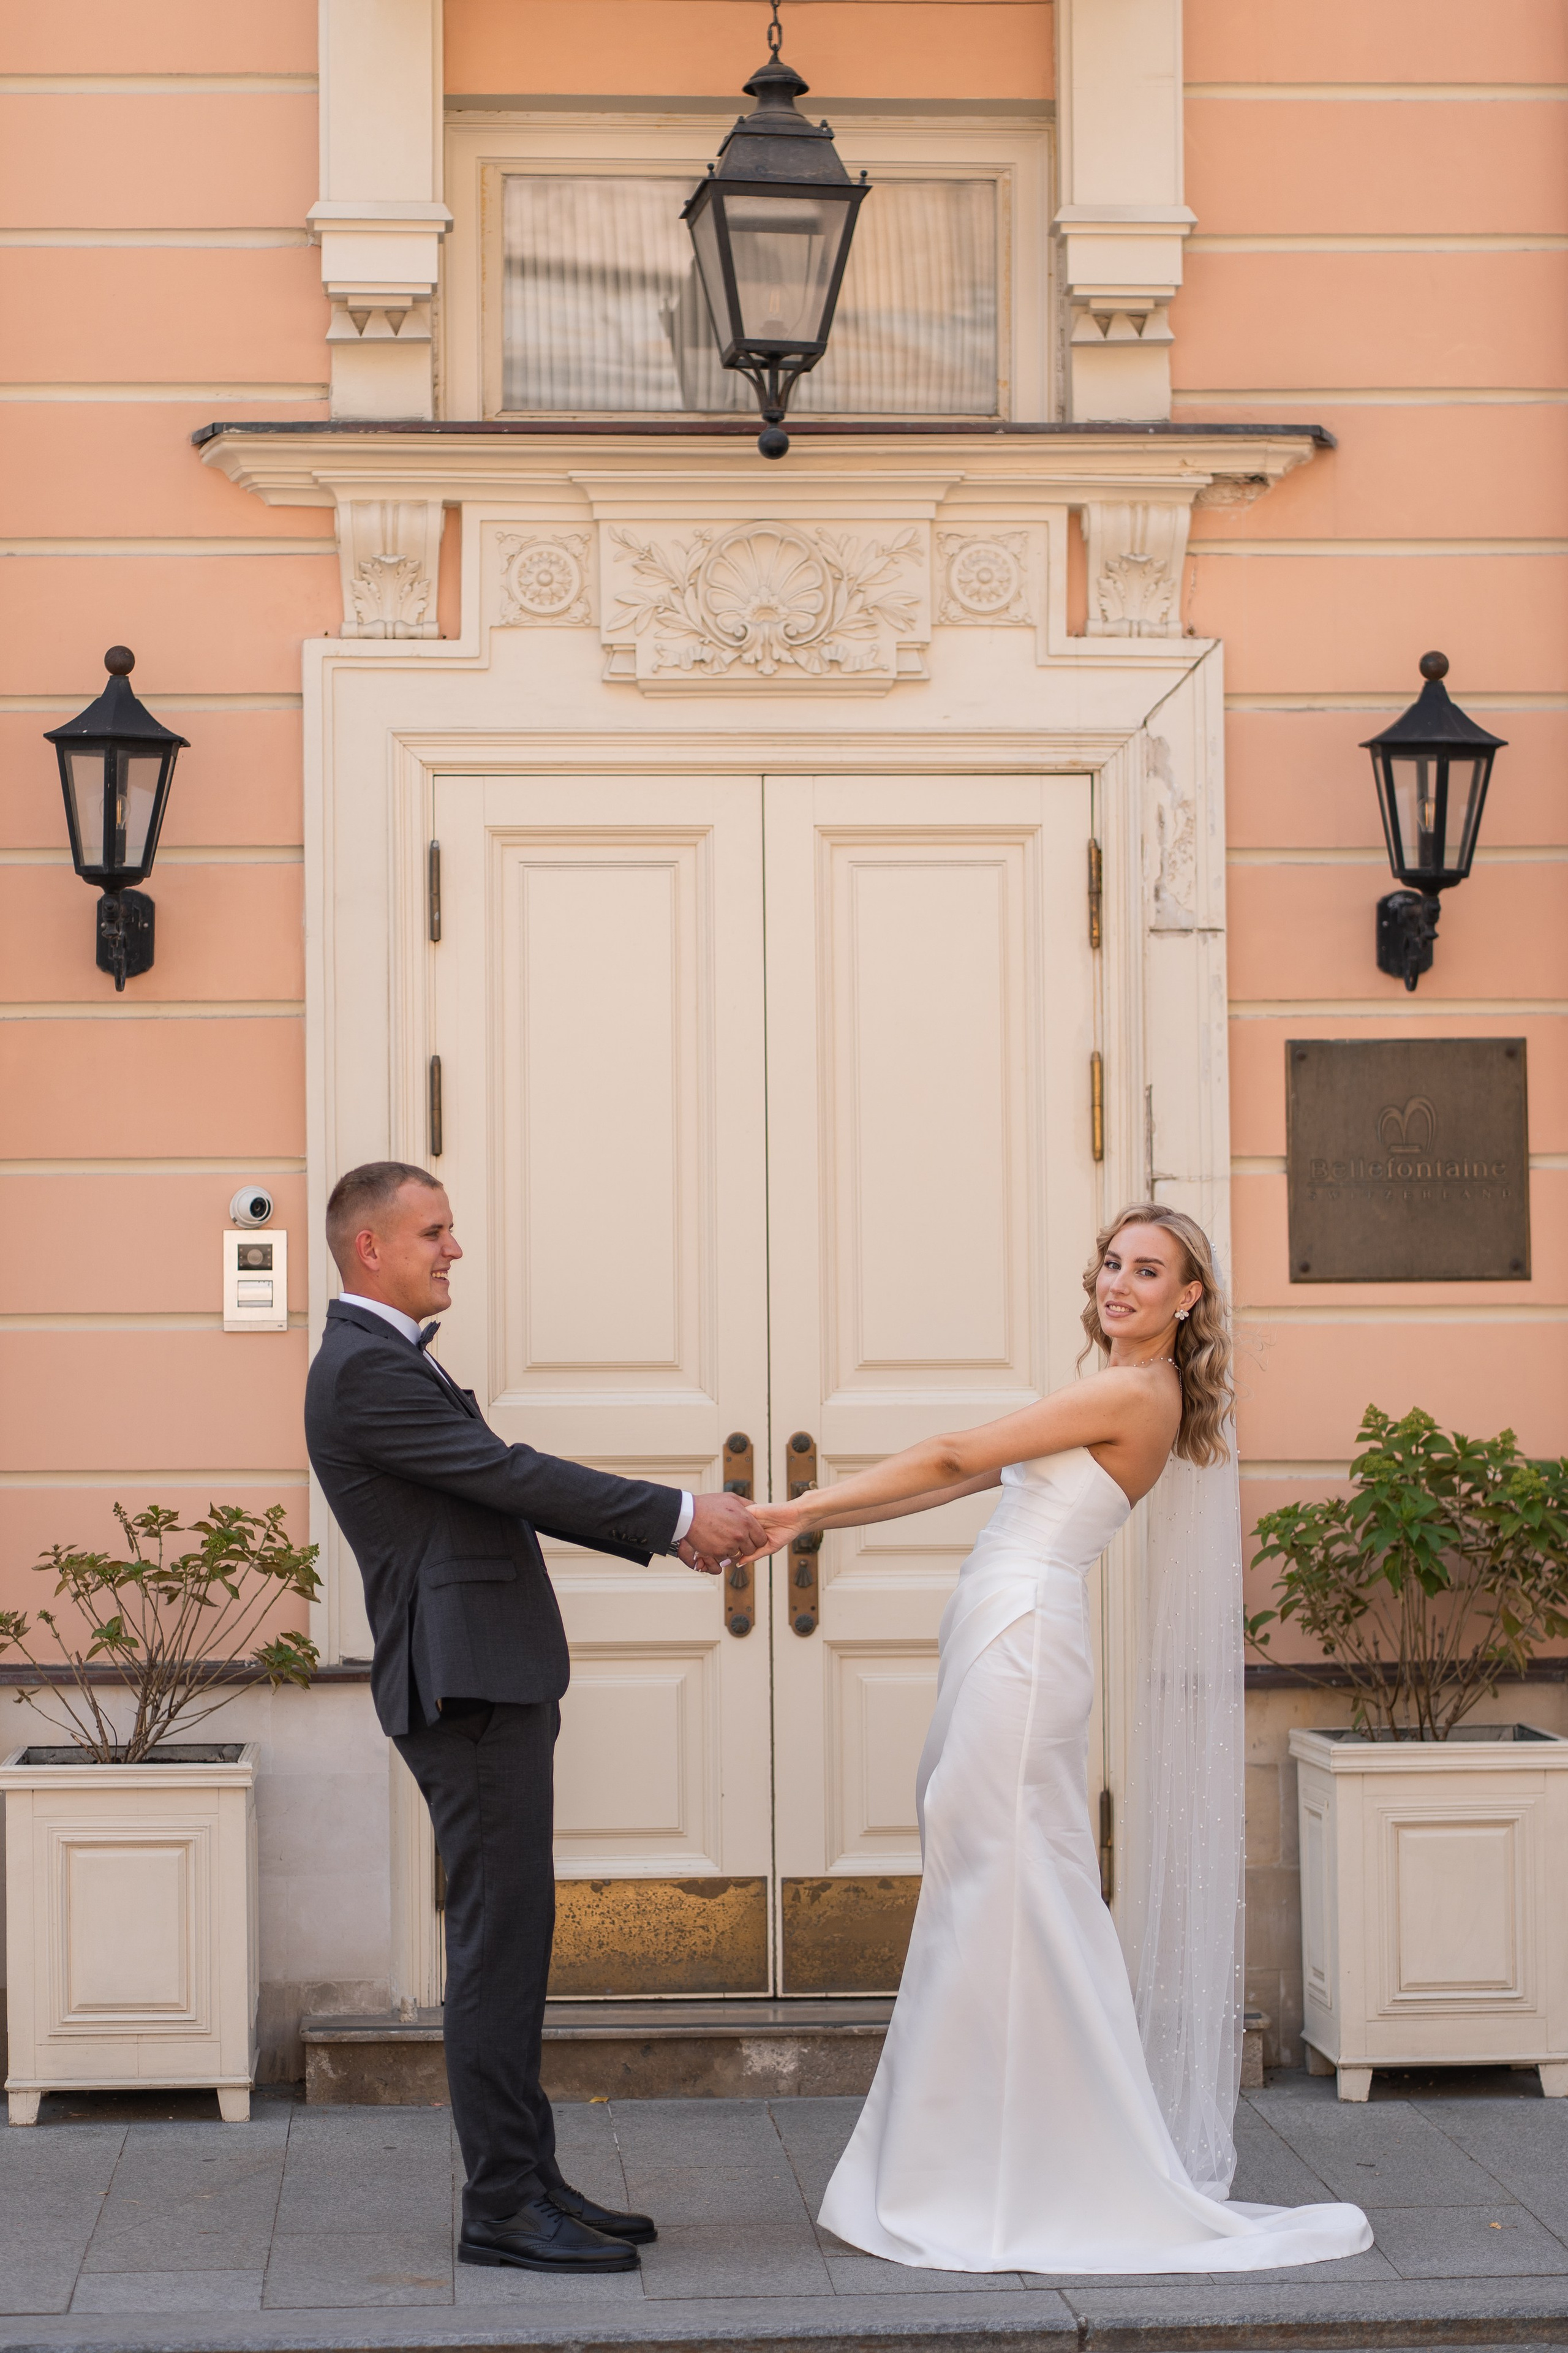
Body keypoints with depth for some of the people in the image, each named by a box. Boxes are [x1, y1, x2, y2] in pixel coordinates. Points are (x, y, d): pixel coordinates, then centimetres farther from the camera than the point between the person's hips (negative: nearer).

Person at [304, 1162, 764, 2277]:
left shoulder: (393, 1362, 20)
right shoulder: (364, 1369, -13)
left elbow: (506, 1489, 20)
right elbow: (511, 1474, -18)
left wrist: (668, 1529, 14)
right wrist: (679, 1514, -14)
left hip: (494, 1683, 11)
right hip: (466, 1684, -11)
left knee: (509, 1941, 12)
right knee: (499, 1943, -7)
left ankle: (528, 2181, 19)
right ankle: (504, 2207, -1)